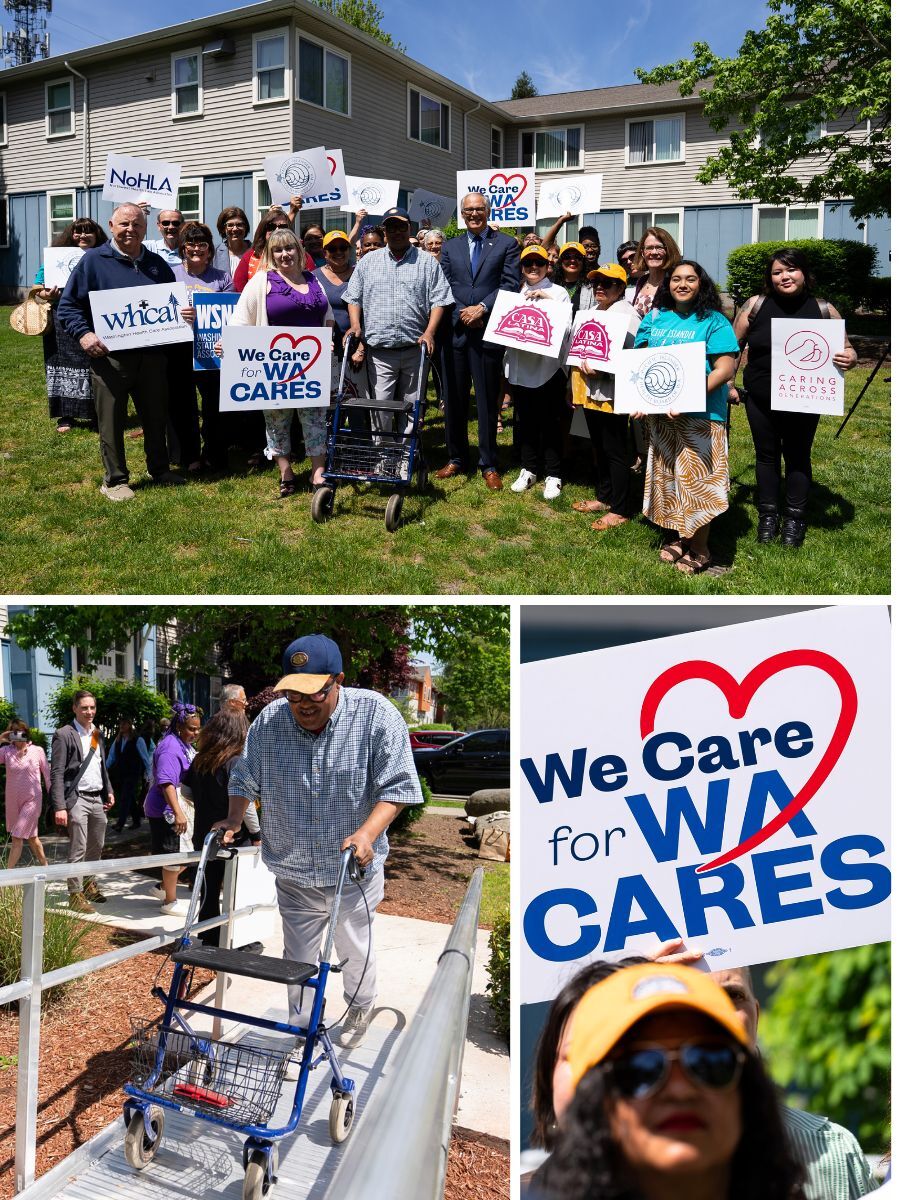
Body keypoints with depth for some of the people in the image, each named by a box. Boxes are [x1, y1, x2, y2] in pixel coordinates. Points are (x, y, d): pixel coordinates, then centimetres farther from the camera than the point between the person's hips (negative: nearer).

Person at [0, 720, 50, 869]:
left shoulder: (37, 751, -7)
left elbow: (47, 775, 0)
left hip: (32, 800, -4)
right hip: (13, 801, 4)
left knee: (17, 837, -10)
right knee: (31, 837, 17)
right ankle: (45, 866, 33)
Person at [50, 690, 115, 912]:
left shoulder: (97, 734, 13)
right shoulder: (64, 735, -9)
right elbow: (57, 774, -13)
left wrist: (109, 791, 11)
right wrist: (59, 807, -18)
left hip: (98, 799, 7)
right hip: (77, 800, -7)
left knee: (96, 847, 16)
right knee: (78, 850, -2)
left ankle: (89, 884, 33)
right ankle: (75, 894, 9)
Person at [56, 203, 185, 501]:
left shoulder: (156, 264, 14)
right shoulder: (94, 260, 0)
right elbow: (68, 305, 0)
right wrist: (83, 334, -17)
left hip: (151, 356, 4)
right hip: (109, 356, -4)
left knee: (156, 416, 12)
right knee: (112, 420, 2)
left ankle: (159, 469, 28)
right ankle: (114, 479, 12)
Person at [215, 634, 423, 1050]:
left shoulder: (376, 715, -19)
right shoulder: (269, 720, -9)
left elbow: (396, 785, -17)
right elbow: (245, 778, 6)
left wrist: (368, 832, -30)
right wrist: (234, 820, -9)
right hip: (293, 873, 2)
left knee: (354, 951, 19)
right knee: (297, 958, 14)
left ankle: (359, 1010, 47)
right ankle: (299, 1026, 36)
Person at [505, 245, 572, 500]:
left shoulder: (558, 293, 1)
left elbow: (566, 326, -11)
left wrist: (547, 299, -15)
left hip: (549, 367, -4)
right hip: (521, 367, 4)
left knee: (551, 424, 2)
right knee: (525, 422, 12)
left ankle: (553, 475, 11)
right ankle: (529, 470, 25)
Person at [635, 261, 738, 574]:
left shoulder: (714, 322, -5)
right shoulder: (655, 317, 10)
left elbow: (725, 370, -13)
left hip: (700, 413, -5)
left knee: (696, 479, -3)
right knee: (668, 476, 12)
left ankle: (699, 549, 8)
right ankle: (681, 537, 27)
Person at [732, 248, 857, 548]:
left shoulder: (823, 310, -3)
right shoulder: (756, 305, -2)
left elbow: (847, 349, 2)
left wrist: (849, 358, -21)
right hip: (760, 400, 1)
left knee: (798, 457, 8)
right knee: (766, 455, 11)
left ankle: (795, 519, 19)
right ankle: (768, 516, 24)